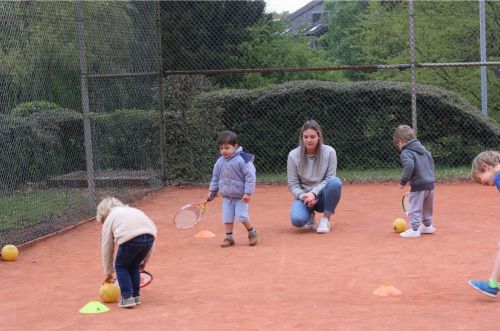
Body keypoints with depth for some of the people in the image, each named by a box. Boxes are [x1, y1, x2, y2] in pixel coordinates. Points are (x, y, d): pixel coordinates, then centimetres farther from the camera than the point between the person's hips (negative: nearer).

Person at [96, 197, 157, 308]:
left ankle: (127, 297, 10)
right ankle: (135, 296, 28)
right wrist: (144, 260, 37)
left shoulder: (108, 220, 24)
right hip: (150, 236, 5)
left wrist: (108, 273, 39)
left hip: (130, 238, -5)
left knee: (121, 266, 19)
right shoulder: (133, 210, 38)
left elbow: (107, 250, 27)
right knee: (134, 266, 28)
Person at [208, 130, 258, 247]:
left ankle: (252, 233, 12)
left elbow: (250, 176, -16)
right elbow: (216, 177, 17)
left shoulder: (242, 160, -16)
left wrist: (248, 192, -19)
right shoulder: (220, 161, 3)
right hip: (226, 196, 6)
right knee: (227, 217, 3)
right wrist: (212, 190, 16)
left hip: (240, 196, -6)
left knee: (242, 216, -10)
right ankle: (229, 238, 13)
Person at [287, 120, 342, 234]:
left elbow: (329, 179, -8)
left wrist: (314, 193, -23)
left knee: (336, 182, -34)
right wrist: (303, 196, -23)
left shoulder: (329, 152, -9)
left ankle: (326, 219, -14)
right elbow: (292, 184, -3)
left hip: (322, 196, 0)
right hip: (303, 195, 0)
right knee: (297, 220, -32)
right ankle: (310, 214, 9)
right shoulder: (293, 155, -7)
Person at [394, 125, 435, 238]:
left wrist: (403, 181, -20)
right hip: (430, 183, 9)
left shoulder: (406, 153, -12)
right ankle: (428, 225, 36)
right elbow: (431, 161, 20)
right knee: (427, 207, 24)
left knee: (415, 208, 0)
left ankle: (414, 229, 0)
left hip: (418, 186, -8)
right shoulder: (423, 148, 15)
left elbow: (409, 166, -27)